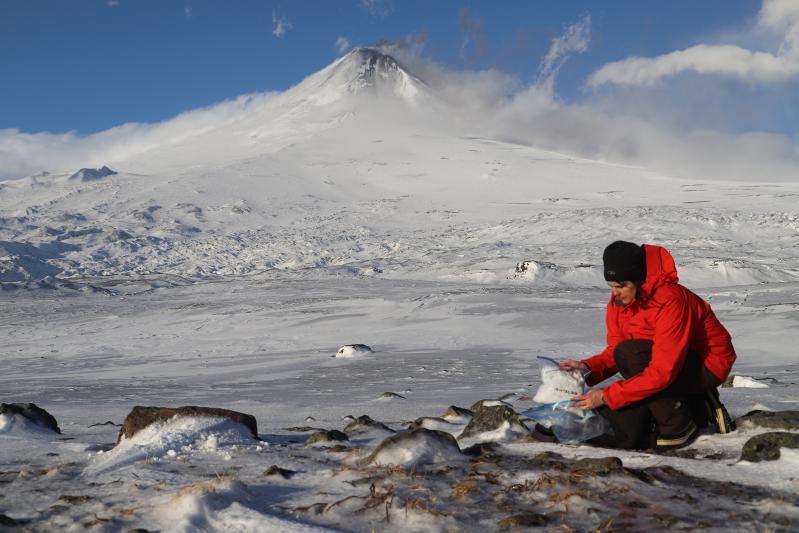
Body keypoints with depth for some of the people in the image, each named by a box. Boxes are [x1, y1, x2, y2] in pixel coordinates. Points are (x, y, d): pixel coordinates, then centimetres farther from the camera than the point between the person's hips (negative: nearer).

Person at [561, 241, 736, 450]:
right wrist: (588, 368, -22)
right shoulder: (618, 302, -6)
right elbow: (613, 352, 0)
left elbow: (662, 372, -34)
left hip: (707, 366, -8)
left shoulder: (670, 300, -30)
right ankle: (698, 410, 11)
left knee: (629, 354, -30)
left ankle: (678, 427, -13)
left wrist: (607, 396, -35)